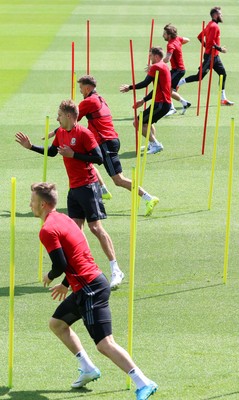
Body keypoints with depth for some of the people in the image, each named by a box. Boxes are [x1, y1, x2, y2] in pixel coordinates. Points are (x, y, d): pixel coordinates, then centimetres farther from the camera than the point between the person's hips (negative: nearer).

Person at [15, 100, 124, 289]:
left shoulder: (84, 133, -14)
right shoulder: (61, 133, 11)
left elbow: (99, 158, -18)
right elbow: (51, 152, 28)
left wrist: (73, 154, -18)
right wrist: (31, 147, 22)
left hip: (88, 187, -8)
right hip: (74, 188, 8)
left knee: (96, 227, -9)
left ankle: (116, 271, -7)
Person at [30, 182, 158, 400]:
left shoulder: (48, 230, -14)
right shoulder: (63, 219, 15)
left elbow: (60, 264, -19)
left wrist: (49, 277, 3)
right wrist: (66, 283, 30)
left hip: (90, 289, -10)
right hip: (90, 285, 10)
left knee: (105, 344, -13)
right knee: (57, 323, 25)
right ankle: (88, 369, 25)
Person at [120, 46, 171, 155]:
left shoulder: (156, 67, -12)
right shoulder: (164, 66, 19)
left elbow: (145, 83, -18)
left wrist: (130, 87, -6)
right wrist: (143, 100, 21)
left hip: (161, 104, -10)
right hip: (165, 102, 10)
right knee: (147, 121, 31)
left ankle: (155, 144, -12)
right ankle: (153, 144, 24)